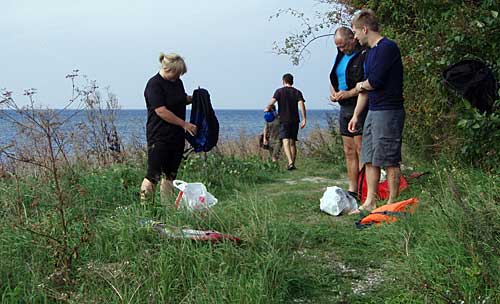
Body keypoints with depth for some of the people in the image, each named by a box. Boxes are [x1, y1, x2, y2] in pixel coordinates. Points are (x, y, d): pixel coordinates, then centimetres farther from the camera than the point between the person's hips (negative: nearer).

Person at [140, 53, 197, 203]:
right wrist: (184, 124, -16)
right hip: (159, 137, -8)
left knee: (170, 174, 10)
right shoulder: (154, 85, -13)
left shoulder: (177, 82, 12)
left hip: (177, 136, 8)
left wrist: (194, 98, 9)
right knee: (153, 175, -9)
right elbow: (162, 111, -20)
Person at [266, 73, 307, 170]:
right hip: (295, 120, 3)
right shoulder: (297, 92, 8)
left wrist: (267, 108, 7)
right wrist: (304, 119, -8)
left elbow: (272, 101, -12)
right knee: (293, 142, 12)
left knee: (286, 141, -11)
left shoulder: (279, 91, 1)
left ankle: (290, 162, -29)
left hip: (284, 120, -3)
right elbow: (301, 104, -6)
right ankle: (292, 164, 15)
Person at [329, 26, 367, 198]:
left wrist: (348, 94, -19)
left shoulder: (364, 55, -12)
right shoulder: (341, 55, 16)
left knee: (361, 150, -8)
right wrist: (333, 92, 7)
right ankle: (352, 190, 16)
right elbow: (334, 79, 27)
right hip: (344, 108, 9)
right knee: (349, 151, 10)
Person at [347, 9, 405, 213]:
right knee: (370, 159, 9)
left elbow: (375, 81, -20)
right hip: (373, 111, 10)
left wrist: (361, 85, 2)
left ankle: (392, 204, 4)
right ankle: (370, 203, 14)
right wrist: (356, 115, 19)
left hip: (388, 112, -10)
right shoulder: (370, 53, 18)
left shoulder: (387, 48, -13)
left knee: (390, 161, -3)